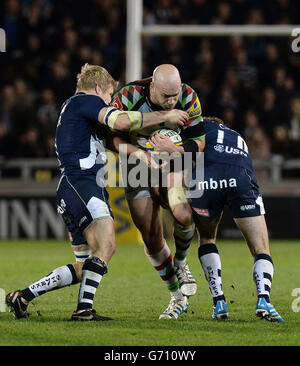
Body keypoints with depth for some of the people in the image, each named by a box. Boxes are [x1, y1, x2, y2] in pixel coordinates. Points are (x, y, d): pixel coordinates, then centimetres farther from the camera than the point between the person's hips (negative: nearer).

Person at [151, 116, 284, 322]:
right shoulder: (239, 140, 42)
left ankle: (219, 302, 11)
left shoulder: (206, 127, 32)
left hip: (204, 181, -2)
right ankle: (263, 299, -18)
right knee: (262, 251, 9)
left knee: (206, 239, 25)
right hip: (241, 180, 2)